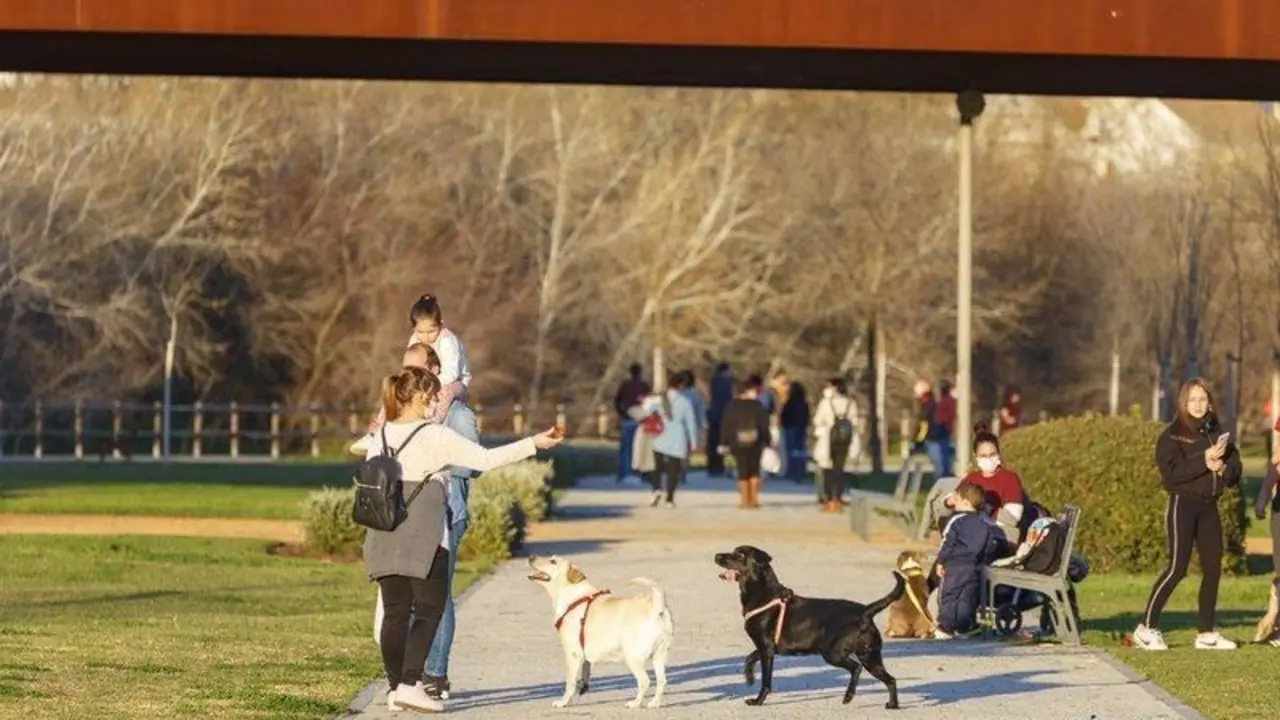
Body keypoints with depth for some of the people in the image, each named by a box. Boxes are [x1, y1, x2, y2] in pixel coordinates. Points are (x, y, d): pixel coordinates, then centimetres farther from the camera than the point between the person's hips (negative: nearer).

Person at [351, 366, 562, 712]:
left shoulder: (379, 437, 10)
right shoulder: (435, 436, -7)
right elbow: (485, 459, -10)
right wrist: (533, 444, -7)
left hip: (384, 535, 6)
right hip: (423, 535, -6)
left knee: (395, 611, 9)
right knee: (429, 608, -2)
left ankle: (396, 686, 10)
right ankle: (410, 684, -14)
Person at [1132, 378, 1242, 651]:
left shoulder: (1218, 434, 12)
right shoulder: (1172, 436, -4)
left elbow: (1235, 473, 11)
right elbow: (1171, 472, -17)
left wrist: (1222, 468, -11)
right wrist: (1204, 460, -20)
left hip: (1209, 506, 6)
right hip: (1183, 504, -6)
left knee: (1213, 568, 4)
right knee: (1177, 568, -11)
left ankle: (1206, 633, 11)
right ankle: (1146, 629, -6)